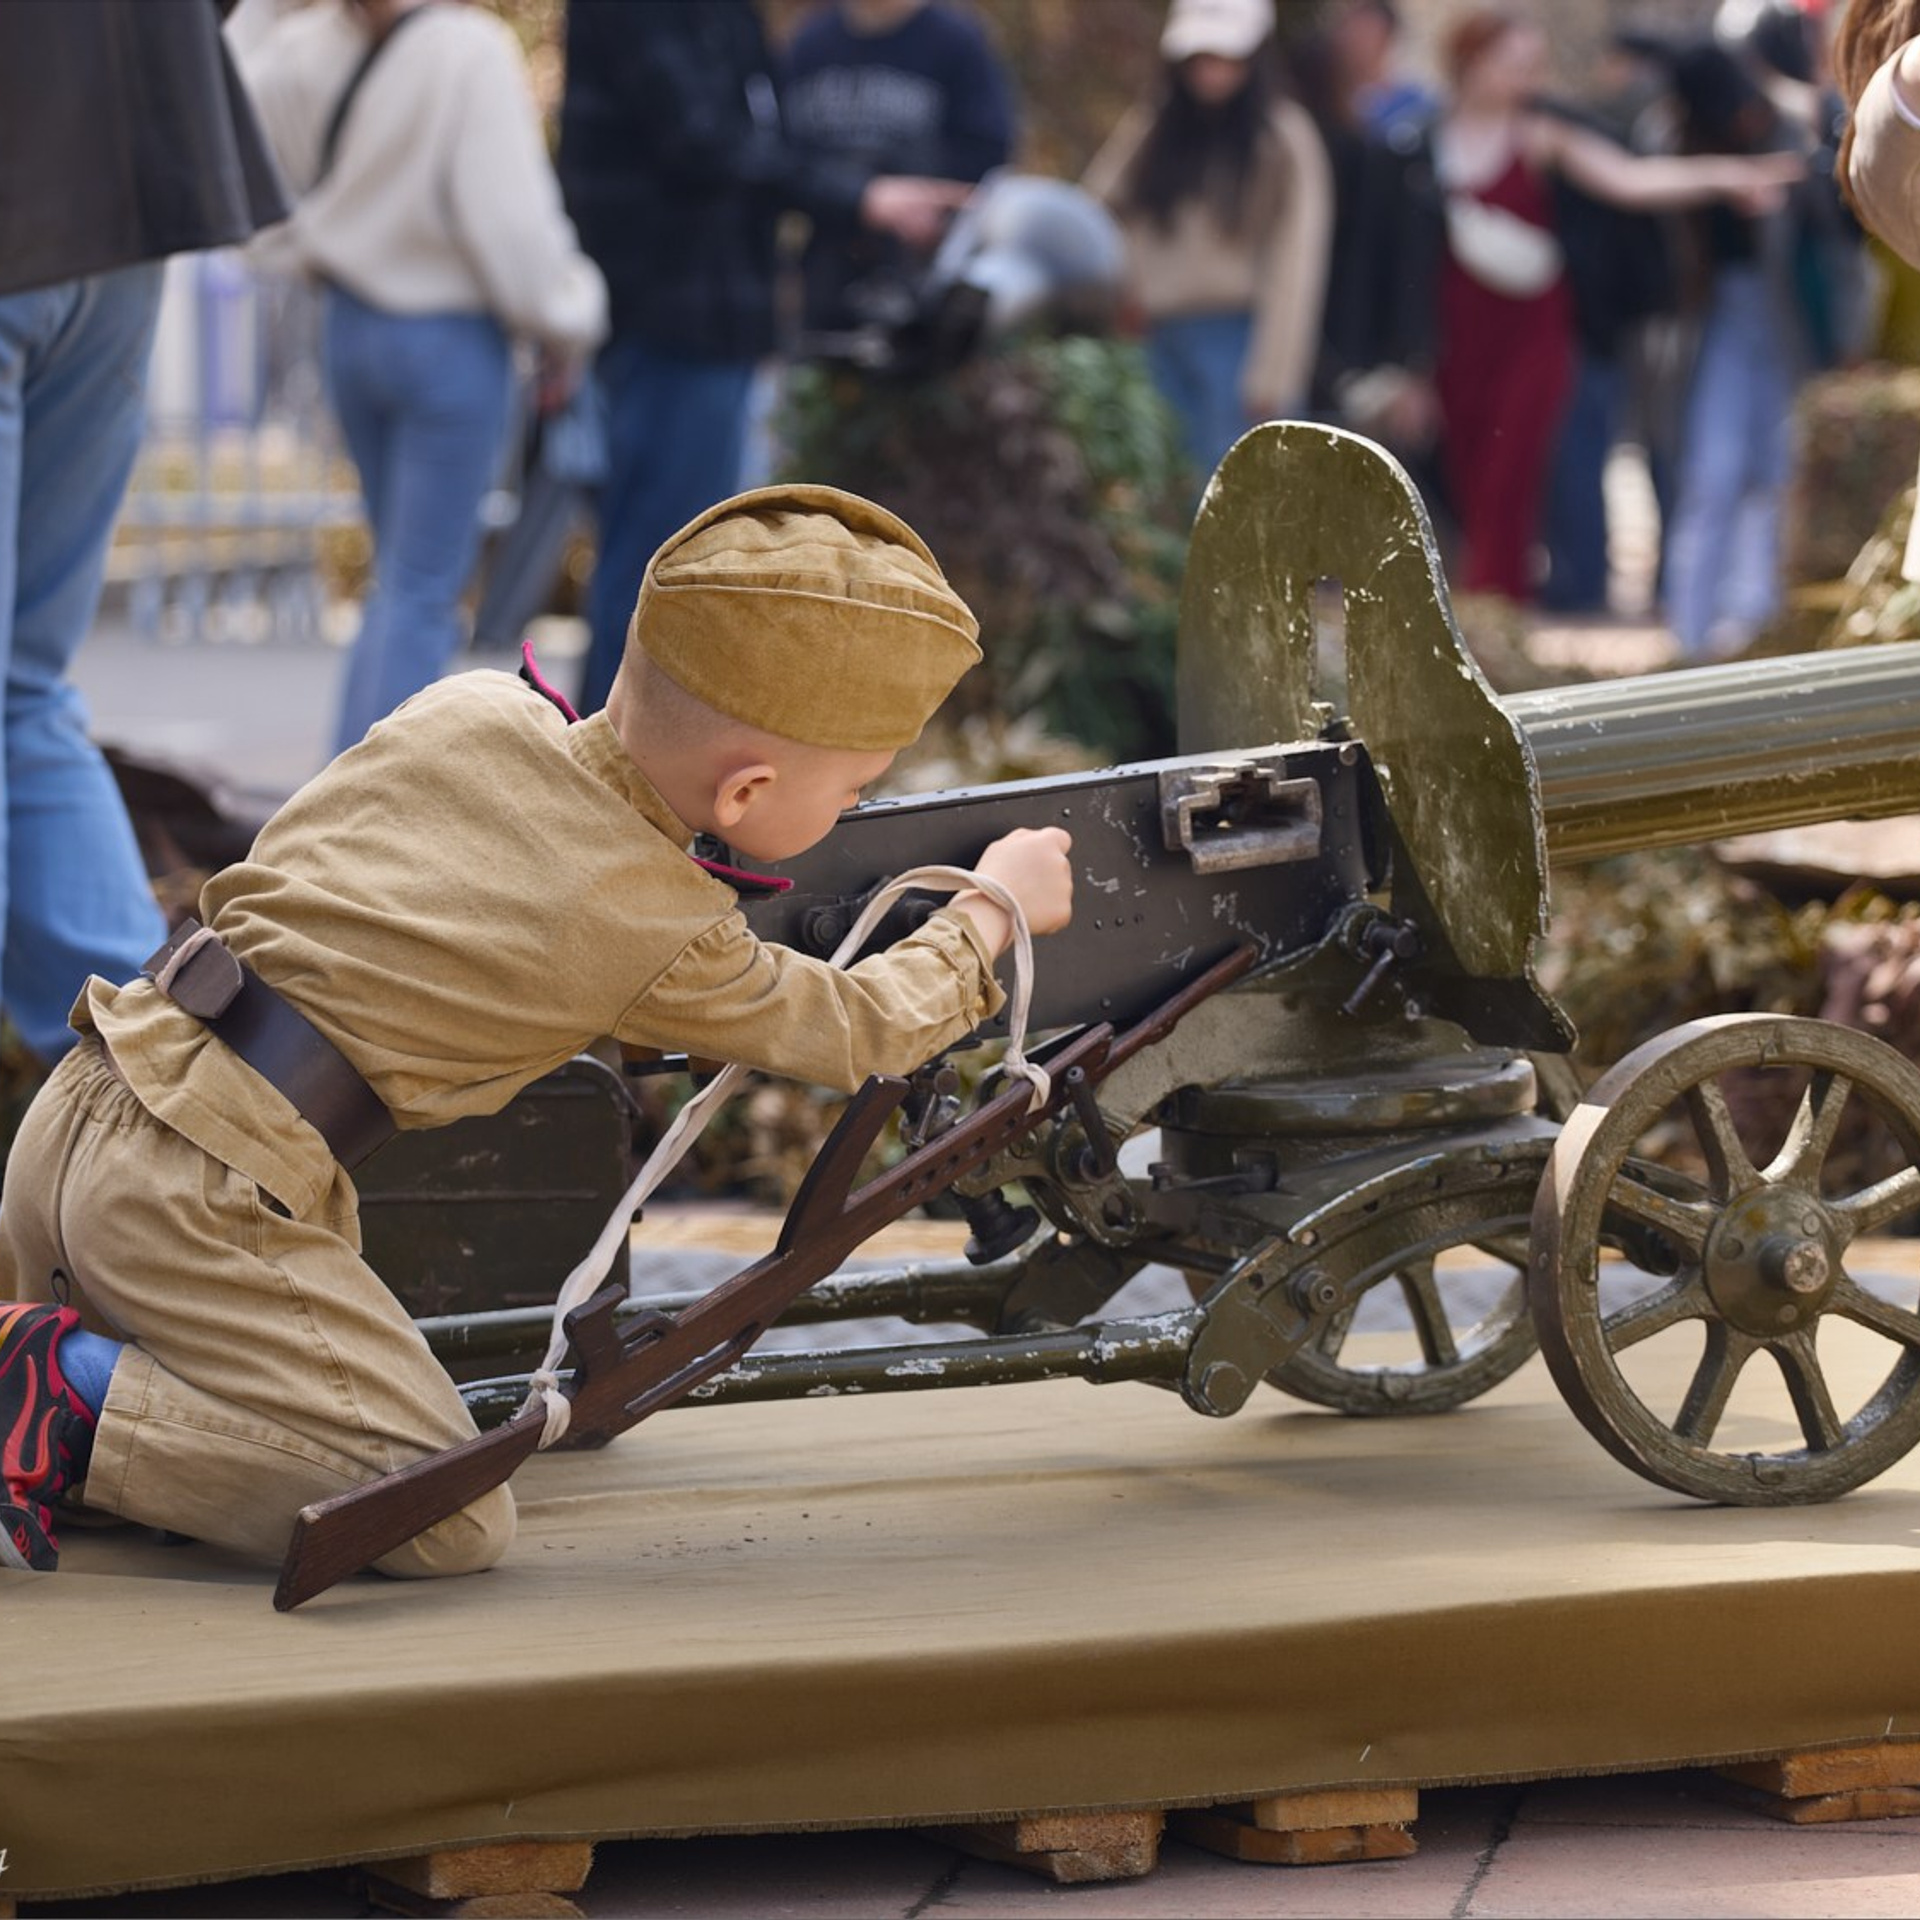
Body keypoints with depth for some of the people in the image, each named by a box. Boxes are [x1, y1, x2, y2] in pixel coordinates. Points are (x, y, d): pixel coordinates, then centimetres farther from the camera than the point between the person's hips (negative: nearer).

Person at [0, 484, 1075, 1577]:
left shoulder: (464, 710, 7)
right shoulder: (664, 934, -9)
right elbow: (862, 1034, 7)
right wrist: (992, 909, 23)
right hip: (198, 1201, -8)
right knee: (453, 1524, -11)